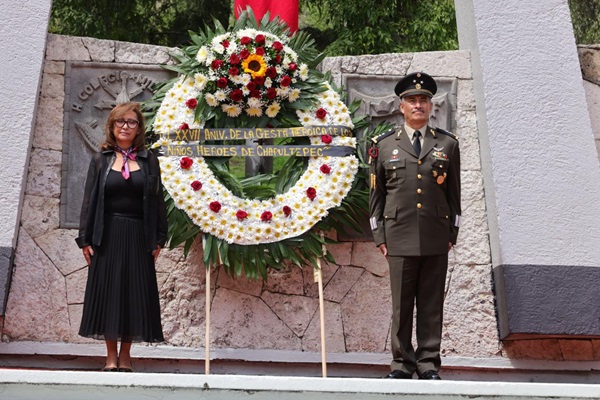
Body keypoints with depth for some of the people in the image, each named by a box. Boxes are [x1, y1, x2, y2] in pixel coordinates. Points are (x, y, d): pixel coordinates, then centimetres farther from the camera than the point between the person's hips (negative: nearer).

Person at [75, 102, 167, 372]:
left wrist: (159, 239, -2)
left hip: (138, 236, 0)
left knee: (134, 293, 2)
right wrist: (85, 239, -3)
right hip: (107, 235, 0)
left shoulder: (148, 160, 7)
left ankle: (125, 355, 13)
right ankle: (111, 356, 10)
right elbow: (89, 200, 4)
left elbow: (157, 201, 5)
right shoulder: (100, 160, 7)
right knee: (107, 291, 1)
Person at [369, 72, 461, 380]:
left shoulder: (448, 144, 9)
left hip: (436, 238, 1)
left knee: (432, 304, 5)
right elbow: (376, 193, 8)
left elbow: (454, 193, 12)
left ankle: (428, 363, 14)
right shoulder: (384, 145, 7)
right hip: (399, 236, -1)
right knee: (401, 305, 3)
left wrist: (452, 233, 7)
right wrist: (379, 236, 4)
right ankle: (402, 363, 13)